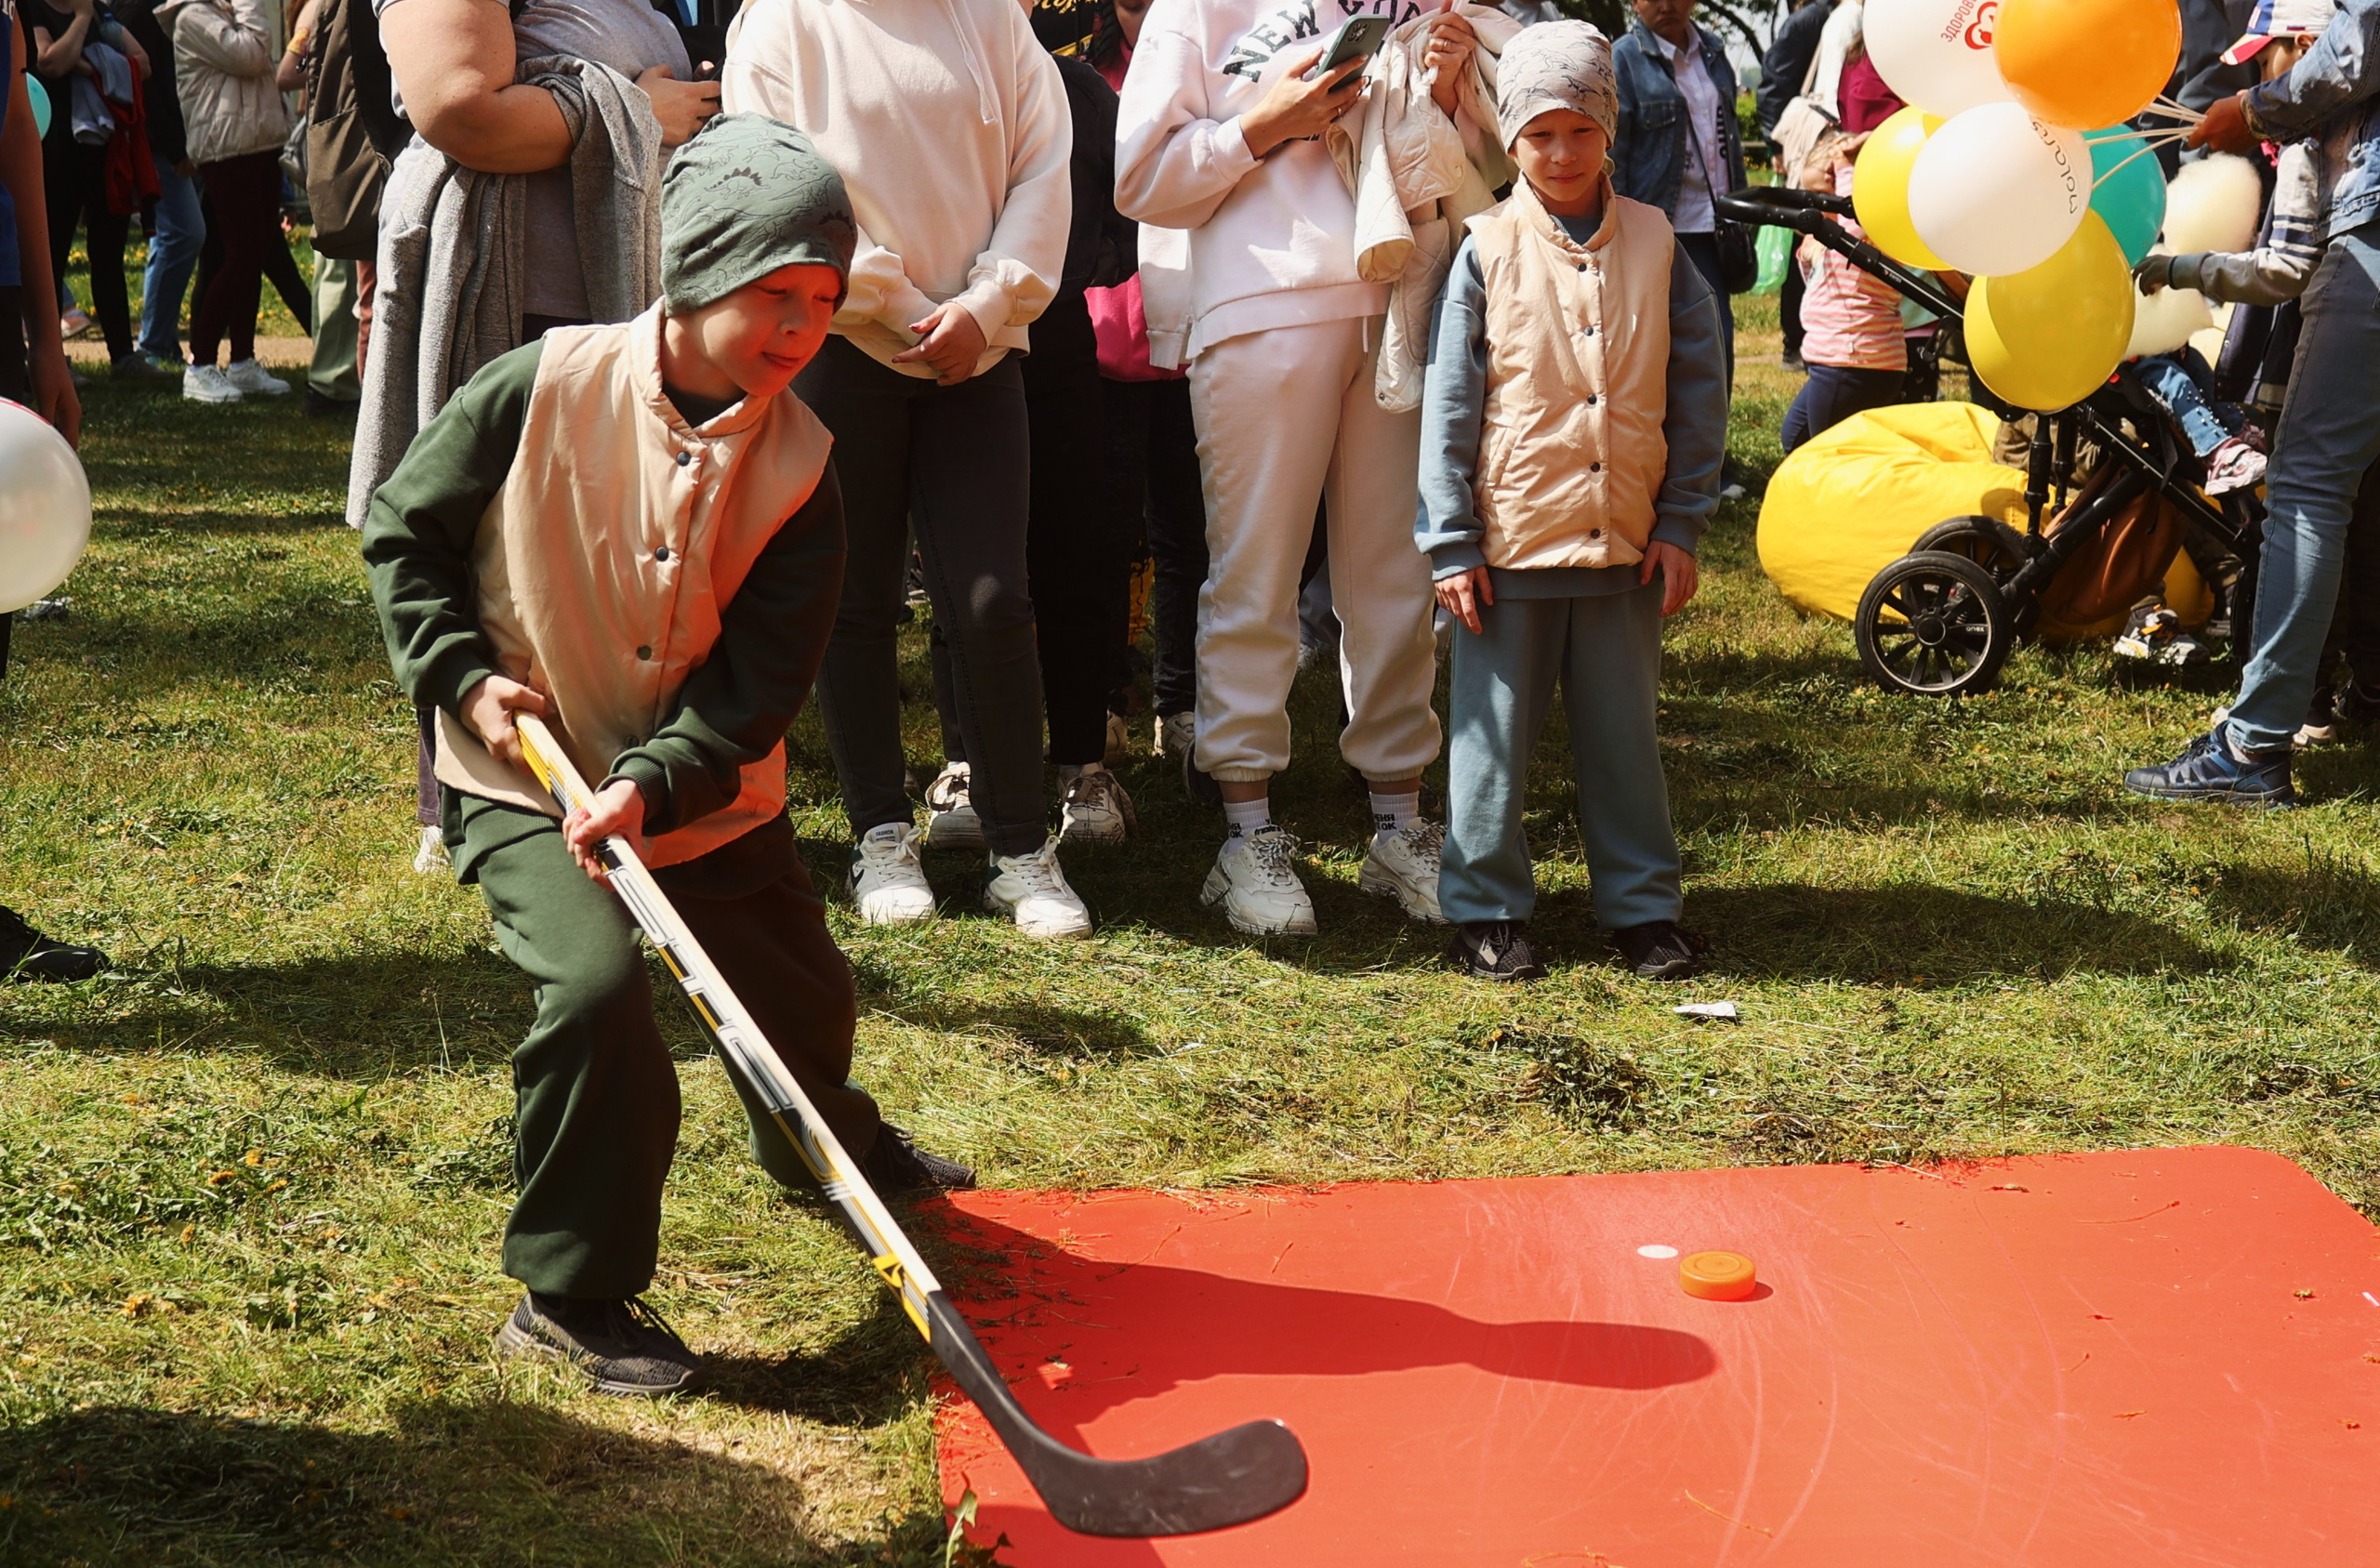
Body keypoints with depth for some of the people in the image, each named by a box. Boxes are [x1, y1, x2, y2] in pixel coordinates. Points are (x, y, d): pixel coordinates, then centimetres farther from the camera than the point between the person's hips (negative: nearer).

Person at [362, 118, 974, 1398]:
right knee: (596, 982, -27)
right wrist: (464, 672, -14)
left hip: (711, 797, 4)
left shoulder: (796, 464, -9)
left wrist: (655, 785, -27)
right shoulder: (545, 390, -16)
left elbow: (760, 679, -13)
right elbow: (401, 533, -3)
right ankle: (570, 1296, -8)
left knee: (805, 1001, 17)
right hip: (527, 781, -3)